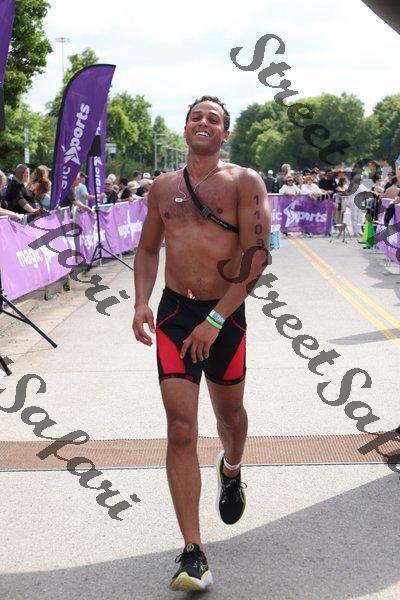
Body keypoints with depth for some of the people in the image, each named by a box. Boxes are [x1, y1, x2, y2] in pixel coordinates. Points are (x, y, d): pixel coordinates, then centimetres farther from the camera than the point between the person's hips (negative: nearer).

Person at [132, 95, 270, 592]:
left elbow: (257, 255, -13)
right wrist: (141, 303, 0)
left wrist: (216, 319, -20)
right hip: (173, 312, 2)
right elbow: (148, 248, 18)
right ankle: (193, 554, -4)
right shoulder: (163, 186, 8)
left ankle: (231, 469, 55)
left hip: (225, 314, -1)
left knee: (229, 412, 18)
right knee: (181, 430, -7)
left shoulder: (244, 182, -5)